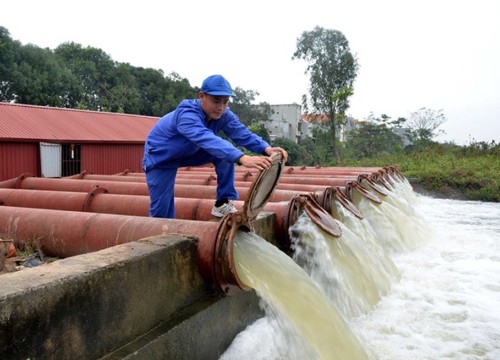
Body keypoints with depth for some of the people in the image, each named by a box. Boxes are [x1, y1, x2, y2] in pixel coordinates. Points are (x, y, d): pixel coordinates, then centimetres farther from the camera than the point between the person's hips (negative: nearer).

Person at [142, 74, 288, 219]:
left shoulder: (223, 115, -19)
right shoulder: (186, 115, -39)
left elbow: (242, 134, -31)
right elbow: (207, 139, -56)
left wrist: (266, 149, -51)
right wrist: (242, 158, -69)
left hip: (189, 153, 5)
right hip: (159, 157, -5)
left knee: (227, 151, -17)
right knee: (161, 212, -6)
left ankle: (222, 204, -8)